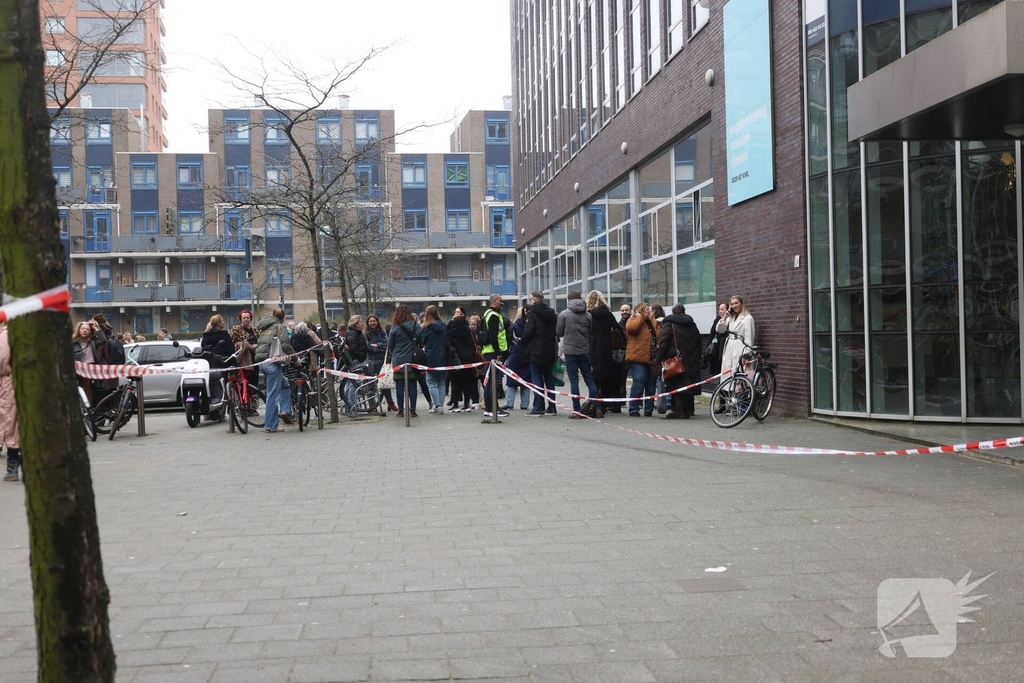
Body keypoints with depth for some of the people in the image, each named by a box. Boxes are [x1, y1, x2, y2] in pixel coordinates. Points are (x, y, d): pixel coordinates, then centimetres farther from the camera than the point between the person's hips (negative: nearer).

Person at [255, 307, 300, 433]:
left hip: (261, 360, 8)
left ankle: (284, 411, 5)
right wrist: (295, 358, -4)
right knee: (273, 394, -4)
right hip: (272, 360, -8)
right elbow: (285, 344, -14)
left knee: (284, 385, 20)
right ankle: (271, 426, -2)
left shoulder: (264, 327, 21)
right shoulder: (280, 326, -1)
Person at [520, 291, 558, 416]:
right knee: (549, 380, 12)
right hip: (549, 352, 6)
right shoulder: (551, 313, 9)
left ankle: (538, 408, -3)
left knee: (537, 380, -2)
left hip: (536, 352, -6)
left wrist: (523, 340, 1)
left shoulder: (532, 313, -11)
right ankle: (551, 408, 13)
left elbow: (528, 332, -17)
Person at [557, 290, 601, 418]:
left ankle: (577, 410, -2)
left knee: (573, 380, 0)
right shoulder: (588, 315, 1)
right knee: (590, 379, 9)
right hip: (585, 350, 3)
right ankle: (597, 409, 6)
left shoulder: (564, 314, -6)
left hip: (570, 351, -3)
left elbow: (558, 333, 1)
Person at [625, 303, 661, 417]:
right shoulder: (633, 320, 1)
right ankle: (634, 410, -3)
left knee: (651, 386, 7)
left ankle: (649, 409, 14)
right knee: (638, 384, -10)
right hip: (638, 359, -7)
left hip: (652, 359, 7)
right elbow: (631, 328, -23)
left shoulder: (652, 322, 20)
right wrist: (640, 317, -10)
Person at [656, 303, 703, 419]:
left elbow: (663, 342, -12)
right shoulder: (692, 325, 16)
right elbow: (698, 344, 17)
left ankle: (678, 410, -8)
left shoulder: (669, 324, -3)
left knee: (676, 385, -3)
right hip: (691, 360, 6)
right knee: (688, 383, 10)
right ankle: (688, 410, 13)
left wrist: (658, 358, -10)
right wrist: (697, 357, 21)